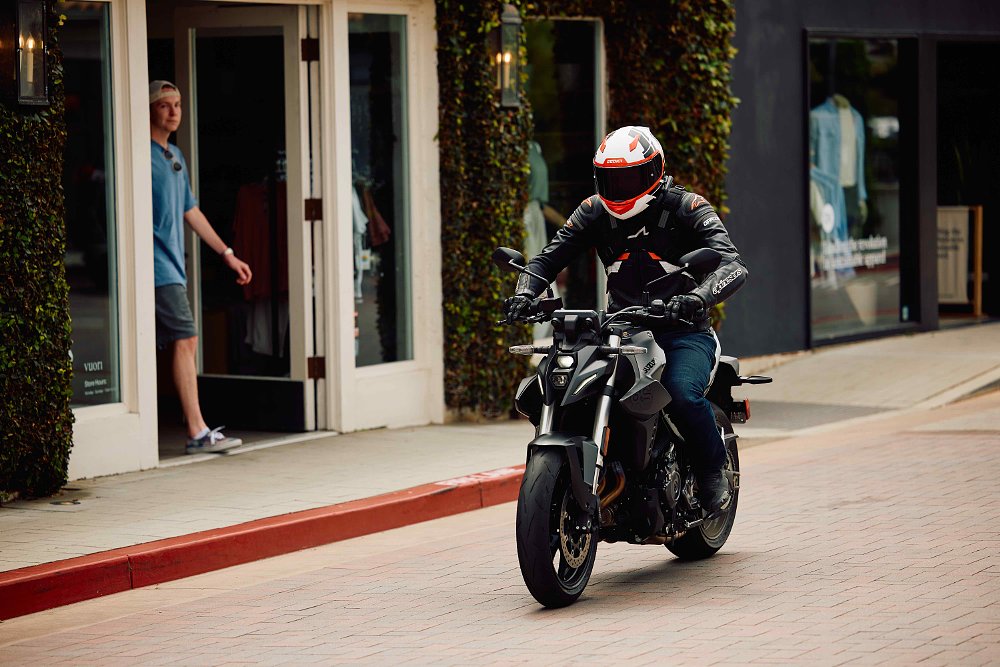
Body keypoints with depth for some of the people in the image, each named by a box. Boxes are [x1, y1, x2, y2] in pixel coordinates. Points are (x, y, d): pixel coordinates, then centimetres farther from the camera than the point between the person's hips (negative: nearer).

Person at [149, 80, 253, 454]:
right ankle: (198, 433, -13)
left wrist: (227, 254, 25)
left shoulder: (175, 156, 21)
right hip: (157, 267, -9)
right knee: (185, 341, -12)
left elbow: (190, 212, 27)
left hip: (172, 266, 9)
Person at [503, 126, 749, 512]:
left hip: (682, 332, -4)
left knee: (683, 394, -33)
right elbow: (548, 258, 3)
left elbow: (733, 267, -21)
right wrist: (525, 292, -20)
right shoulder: (595, 212, 4)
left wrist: (697, 298, -43)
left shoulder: (687, 209, -9)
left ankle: (713, 471, -6)